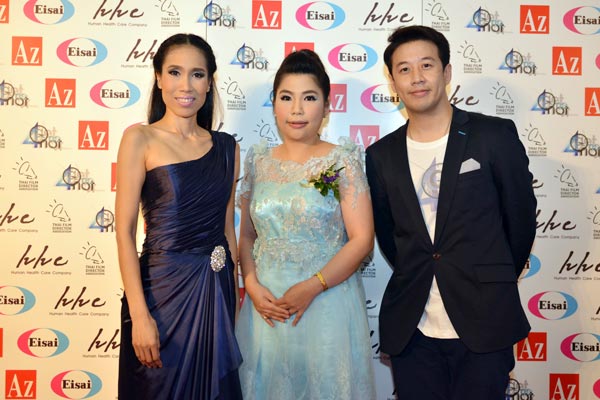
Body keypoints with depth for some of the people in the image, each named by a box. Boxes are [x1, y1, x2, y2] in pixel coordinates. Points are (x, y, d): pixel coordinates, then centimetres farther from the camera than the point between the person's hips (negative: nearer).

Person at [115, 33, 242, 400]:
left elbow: (226, 226, 11)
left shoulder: (226, 147, 6)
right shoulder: (140, 139, -6)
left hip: (217, 290, 4)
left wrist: (234, 291, 11)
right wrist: (139, 315, -16)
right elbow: (125, 231, -10)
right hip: (163, 287, -4)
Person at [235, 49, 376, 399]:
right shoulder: (259, 161, 5)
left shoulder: (343, 160, -6)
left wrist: (312, 287, -17)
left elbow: (362, 240, -9)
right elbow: (246, 235, 9)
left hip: (327, 302, -3)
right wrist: (253, 287, -6)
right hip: (265, 304, 3)